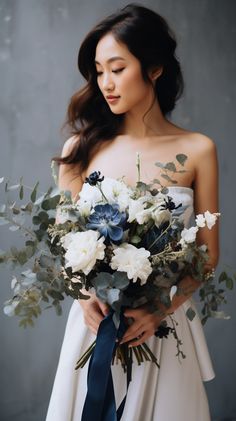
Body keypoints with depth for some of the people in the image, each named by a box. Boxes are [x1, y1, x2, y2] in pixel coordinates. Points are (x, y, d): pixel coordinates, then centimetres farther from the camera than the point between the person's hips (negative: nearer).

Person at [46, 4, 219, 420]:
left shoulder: (197, 150, -5)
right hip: (95, 320, 1)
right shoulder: (80, 148, -2)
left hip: (166, 324, 0)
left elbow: (208, 253, -1)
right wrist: (86, 299, -15)